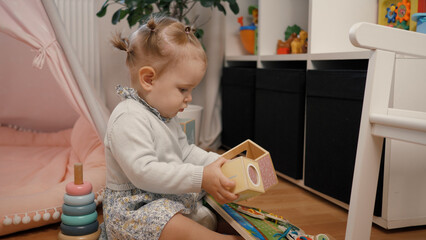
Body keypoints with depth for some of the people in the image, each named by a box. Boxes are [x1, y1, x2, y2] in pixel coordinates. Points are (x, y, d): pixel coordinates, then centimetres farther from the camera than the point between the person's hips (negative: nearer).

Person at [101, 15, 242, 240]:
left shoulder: (164, 116, 12)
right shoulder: (128, 119, -23)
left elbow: (185, 151, 18)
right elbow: (144, 172, -31)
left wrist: (217, 163, 0)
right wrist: (201, 177, -34)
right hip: (131, 209, -12)